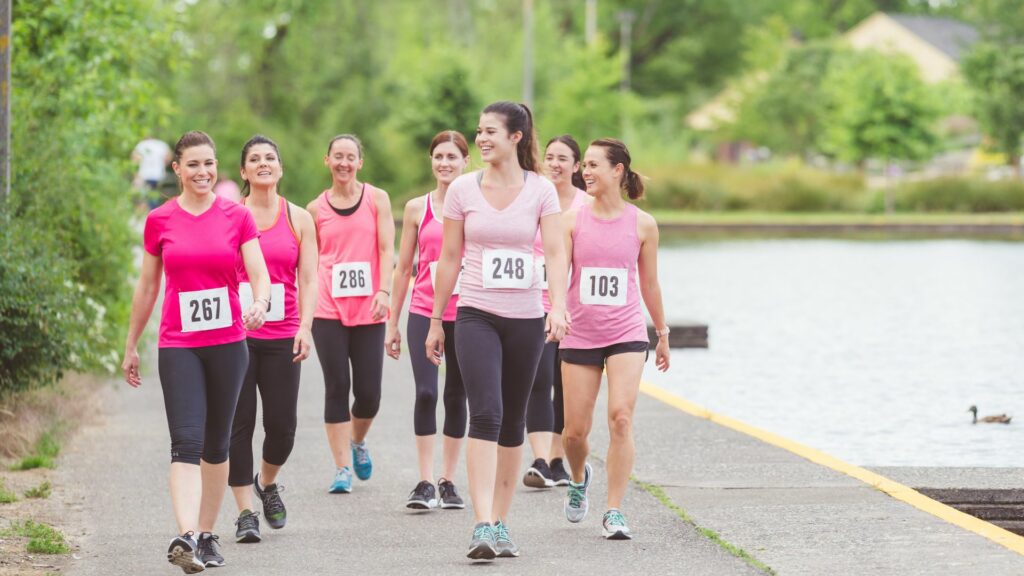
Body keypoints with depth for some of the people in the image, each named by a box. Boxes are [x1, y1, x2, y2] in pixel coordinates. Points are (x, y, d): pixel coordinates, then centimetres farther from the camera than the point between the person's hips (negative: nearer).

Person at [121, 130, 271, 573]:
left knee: (216, 443, 11)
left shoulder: (237, 217, 2)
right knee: (186, 442, -14)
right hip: (178, 345, -1)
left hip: (228, 343, 1)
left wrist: (260, 303, -27)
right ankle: (186, 537, -27)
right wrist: (131, 346, 14)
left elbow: (260, 275, -4)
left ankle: (207, 535, 22)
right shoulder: (160, 221, 3)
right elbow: (147, 286, 11)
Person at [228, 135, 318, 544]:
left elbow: (309, 279, 5)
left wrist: (305, 327, -8)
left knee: (282, 425, -1)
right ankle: (245, 513, 2)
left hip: (282, 337, 1)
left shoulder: (298, 219, 8)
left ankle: (267, 482, 30)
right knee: (239, 423, -5)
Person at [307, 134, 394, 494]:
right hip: (328, 309, 0)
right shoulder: (316, 209, 8)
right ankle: (342, 468, 2)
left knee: (368, 392, 0)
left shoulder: (376, 199, 5)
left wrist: (383, 292, -12)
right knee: (337, 387, -4)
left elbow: (386, 249, 0)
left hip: (368, 309, 0)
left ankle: (358, 442, 31)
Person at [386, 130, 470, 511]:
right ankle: (425, 483, -10)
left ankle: (448, 482, 16)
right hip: (424, 312, 0)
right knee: (425, 393, -13)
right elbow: (403, 268, 11)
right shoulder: (416, 209, 6)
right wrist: (392, 322, 9)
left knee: (456, 395, 7)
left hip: (465, 314, 0)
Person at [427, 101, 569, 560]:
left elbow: (555, 252, -7)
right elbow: (449, 257, 7)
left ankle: (500, 523, 19)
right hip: (477, 315, -1)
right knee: (486, 414, -16)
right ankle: (483, 527, -23)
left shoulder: (540, 191, 0)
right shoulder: (462, 189, 2)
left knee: (512, 422, 8)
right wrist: (435, 320, 9)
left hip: (525, 318, 1)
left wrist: (559, 307, -22)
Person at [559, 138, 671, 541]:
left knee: (621, 417, -16)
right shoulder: (573, 219, 0)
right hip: (579, 336, 1)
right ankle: (579, 478, 39)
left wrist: (663, 334, 19)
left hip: (626, 333, -1)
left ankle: (614, 513, -10)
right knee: (575, 430, 4)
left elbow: (649, 284, 12)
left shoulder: (642, 224, 1)